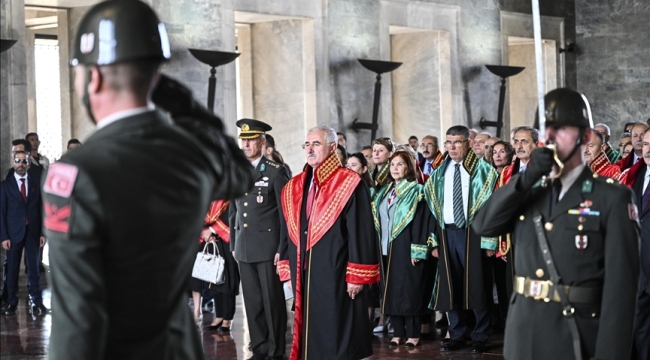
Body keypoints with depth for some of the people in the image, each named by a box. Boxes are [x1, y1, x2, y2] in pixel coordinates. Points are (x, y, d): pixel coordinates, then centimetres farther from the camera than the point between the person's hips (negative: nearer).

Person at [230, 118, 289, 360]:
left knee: (272, 301, -1)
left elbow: (285, 213, -6)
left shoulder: (276, 172, -4)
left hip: (268, 246, -5)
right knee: (252, 302, 7)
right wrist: (233, 245, 13)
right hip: (244, 248, 5)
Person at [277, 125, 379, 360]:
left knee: (336, 337, 0)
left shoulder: (349, 184, -8)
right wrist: (287, 269, 10)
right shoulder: (295, 187, 12)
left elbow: (361, 233, -12)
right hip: (304, 276, 6)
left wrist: (356, 276, -16)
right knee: (310, 334, 11)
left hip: (336, 276, -6)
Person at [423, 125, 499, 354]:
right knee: (450, 285, 8)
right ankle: (456, 335, 19)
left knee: (475, 284, -1)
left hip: (471, 231, -5)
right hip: (446, 232, 5)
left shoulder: (482, 170, -2)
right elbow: (433, 206, 11)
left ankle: (480, 337, 11)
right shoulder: (439, 173, 12)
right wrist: (434, 240, 4)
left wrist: (489, 240, -13)